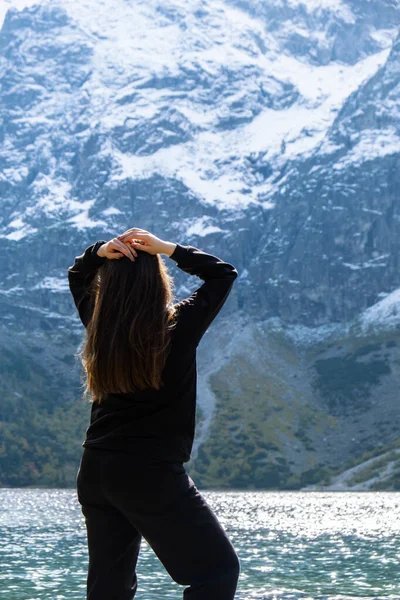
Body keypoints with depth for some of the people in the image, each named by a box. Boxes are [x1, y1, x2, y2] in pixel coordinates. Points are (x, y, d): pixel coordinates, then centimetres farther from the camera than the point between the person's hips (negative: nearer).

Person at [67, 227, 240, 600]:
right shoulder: (176, 329, -13)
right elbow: (224, 273, -1)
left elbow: (76, 277, 19)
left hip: (96, 472, 6)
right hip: (153, 474, -6)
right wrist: (168, 250, -5)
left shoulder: (100, 327, -1)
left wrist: (99, 252, 0)